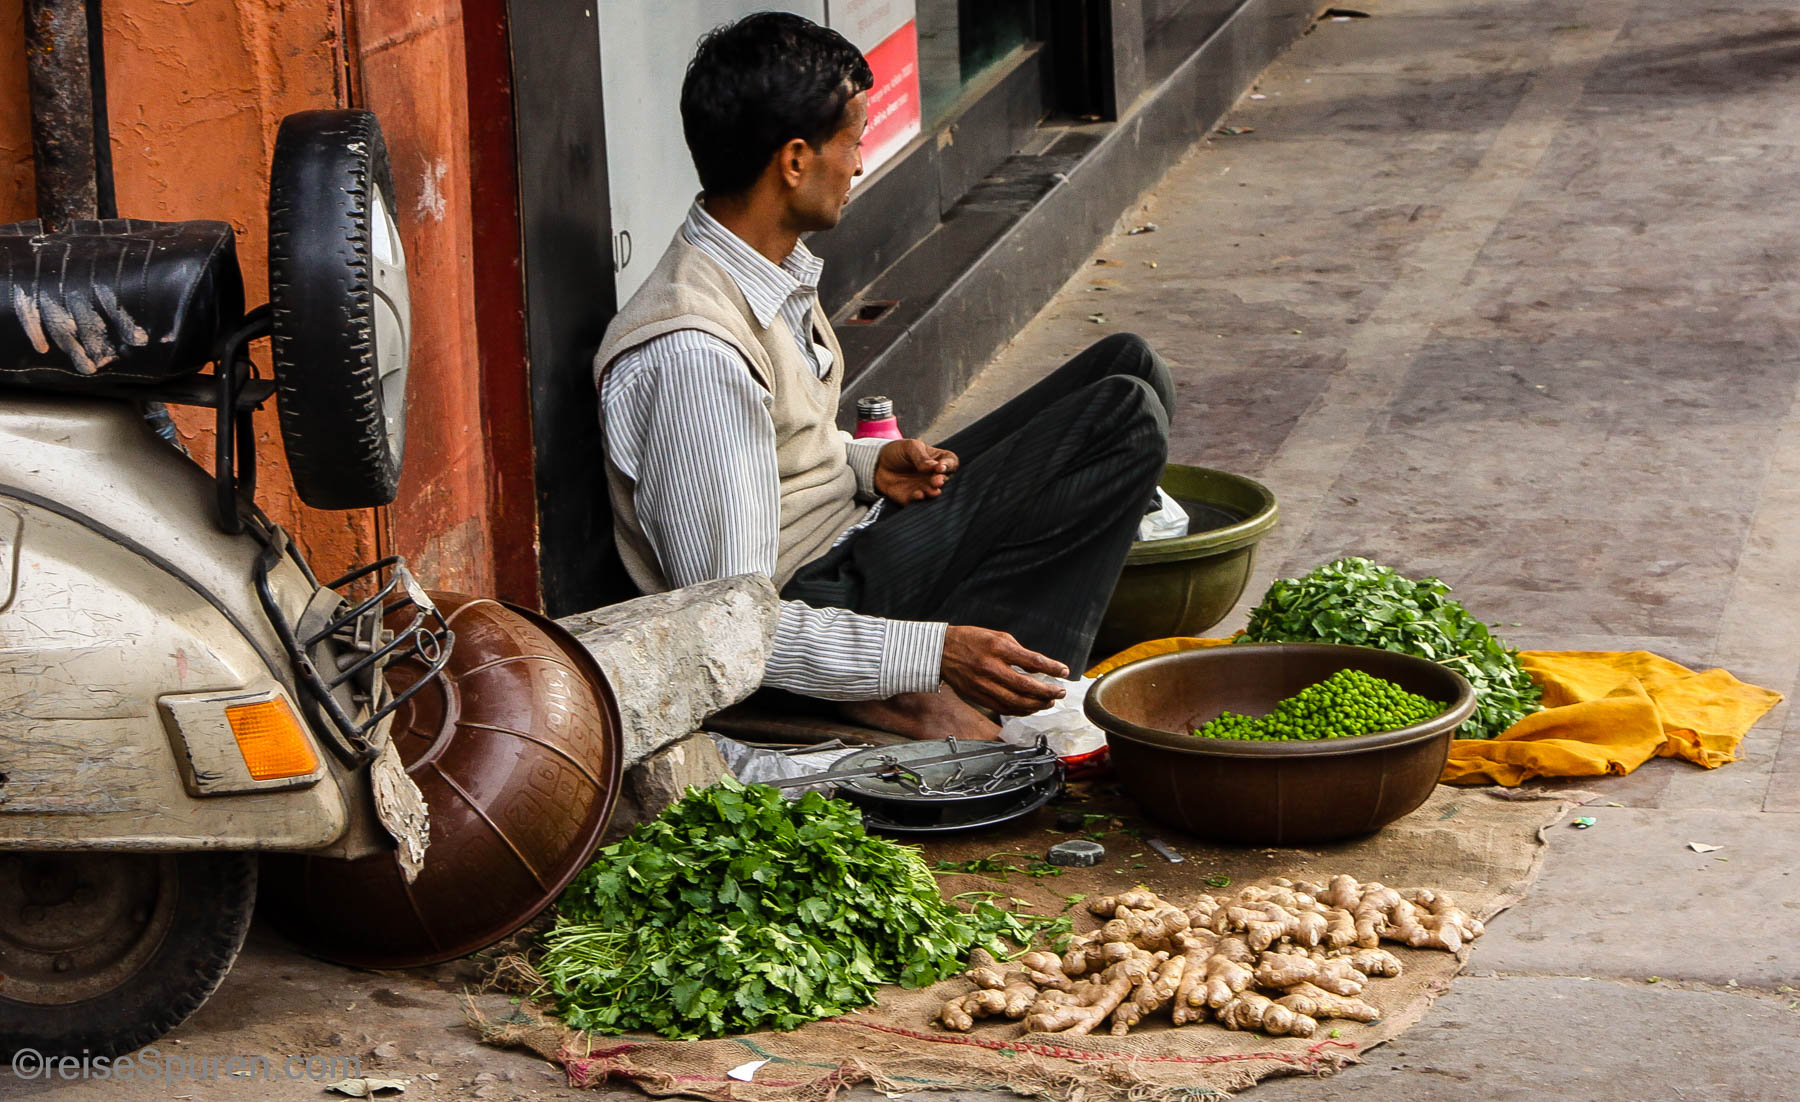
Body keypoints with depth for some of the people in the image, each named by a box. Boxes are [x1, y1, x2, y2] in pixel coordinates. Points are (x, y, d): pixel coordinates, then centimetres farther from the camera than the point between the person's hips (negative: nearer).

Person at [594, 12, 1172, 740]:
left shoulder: (776, 270, 3)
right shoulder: (692, 353, -27)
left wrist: (866, 464, 2)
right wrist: (933, 654, -29)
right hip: (818, 598, -10)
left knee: (1128, 368, 4)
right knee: (1129, 424, -14)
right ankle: (927, 695, -18)